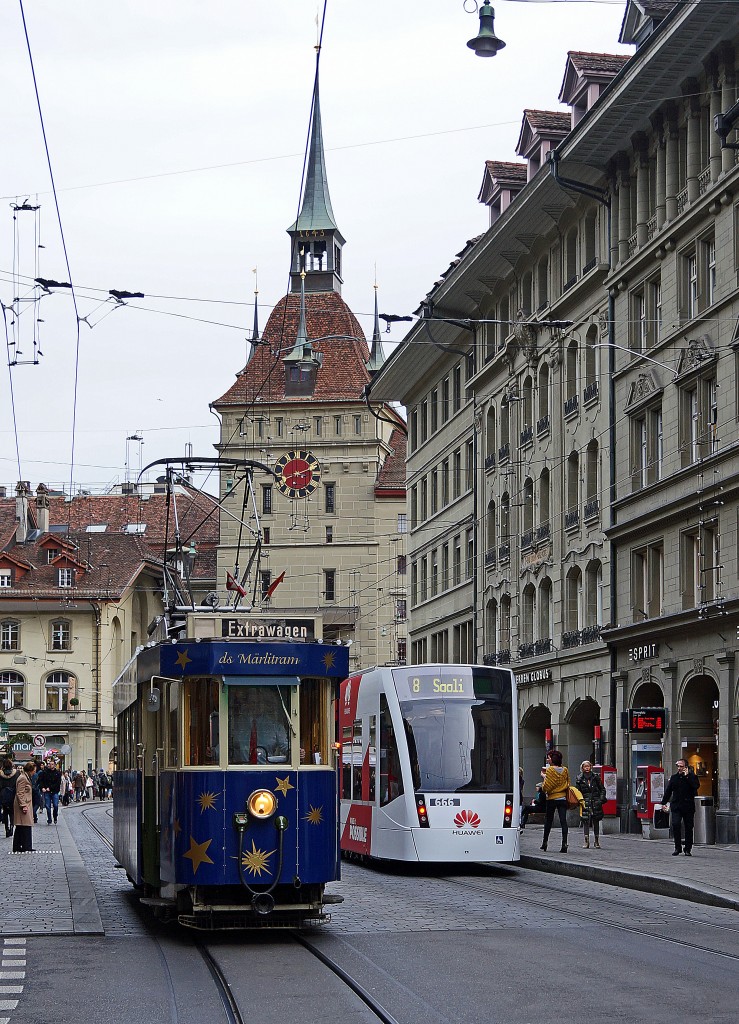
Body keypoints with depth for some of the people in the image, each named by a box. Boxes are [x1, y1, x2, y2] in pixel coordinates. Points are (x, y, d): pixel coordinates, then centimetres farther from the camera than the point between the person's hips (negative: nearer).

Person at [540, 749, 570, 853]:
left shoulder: (550, 770, -10)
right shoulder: (565, 770, 5)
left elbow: (546, 787, -13)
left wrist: (544, 777, 3)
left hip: (552, 799, -3)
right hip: (563, 798, 3)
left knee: (548, 821, 11)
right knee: (563, 821, -3)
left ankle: (545, 842, 19)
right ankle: (564, 844, -12)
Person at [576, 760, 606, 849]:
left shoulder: (596, 777, 6)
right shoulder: (580, 779, 5)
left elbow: (602, 789, 10)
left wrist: (601, 799, -2)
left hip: (596, 803, 1)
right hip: (585, 804, -1)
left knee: (596, 822, 4)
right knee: (585, 822, -6)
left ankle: (597, 842, 12)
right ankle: (586, 842, -3)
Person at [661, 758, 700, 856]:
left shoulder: (692, 777, 1)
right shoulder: (674, 777, 13)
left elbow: (696, 786, -19)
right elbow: (668, 791, 19)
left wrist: (687, 776, -16)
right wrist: (664, 803, 16)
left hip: (688, 806, -2)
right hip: (676, 806, 2)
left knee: (688, 828, 3)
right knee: (675, 825, -13)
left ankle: (687, 849, 13)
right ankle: (678, 848, -3)